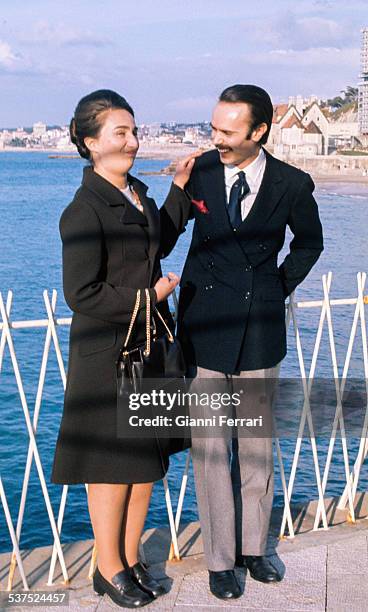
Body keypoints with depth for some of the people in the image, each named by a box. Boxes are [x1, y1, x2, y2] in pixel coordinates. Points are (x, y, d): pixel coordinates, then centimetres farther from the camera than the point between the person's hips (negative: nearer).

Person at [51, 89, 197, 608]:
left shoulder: (137, 194, 8)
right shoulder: (84, 211, -18)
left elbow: (160, 244, 26)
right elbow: (81, 294, -20)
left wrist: (179, 188, 18)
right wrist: (149, 296, -13)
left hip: (149, 346, 8)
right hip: (108, 355, -8)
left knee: (147, 458, 15)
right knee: (112, 464, 6)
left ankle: (131, 560, 31)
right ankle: (109, 570, 25)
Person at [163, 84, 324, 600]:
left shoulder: (292, 184, -6)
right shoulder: (200, 171, -5)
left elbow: (309, 241, 13)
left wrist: (282, 286, 8)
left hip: (261, 328, 1)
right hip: (206, 327, -1)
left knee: (258, 446, 11)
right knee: (210, 447, 2)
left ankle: (253, 547, 28)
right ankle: (220, 558, 16)